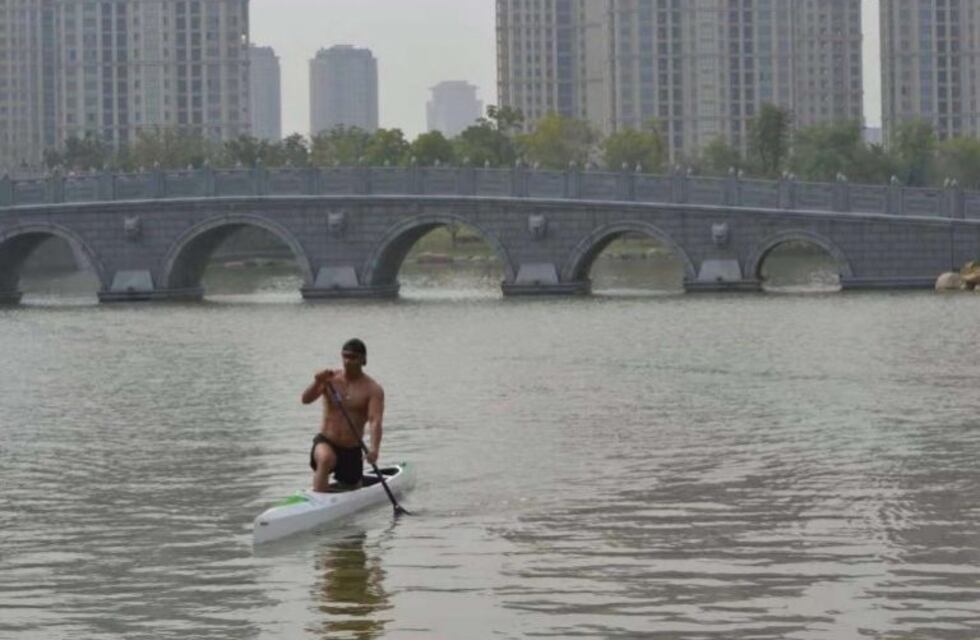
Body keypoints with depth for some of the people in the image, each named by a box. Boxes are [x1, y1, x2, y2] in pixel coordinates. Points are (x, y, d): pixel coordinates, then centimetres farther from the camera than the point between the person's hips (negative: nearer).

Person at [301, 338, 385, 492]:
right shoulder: (330, 379, -2)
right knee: (326, 459, -36)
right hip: (325, 442, -1)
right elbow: (306, 400, -13)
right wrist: (317, 383, -34)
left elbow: (375, 421, -22)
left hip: (351, 451, 1)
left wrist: (374, 449, -39)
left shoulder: (373, 389, -8)